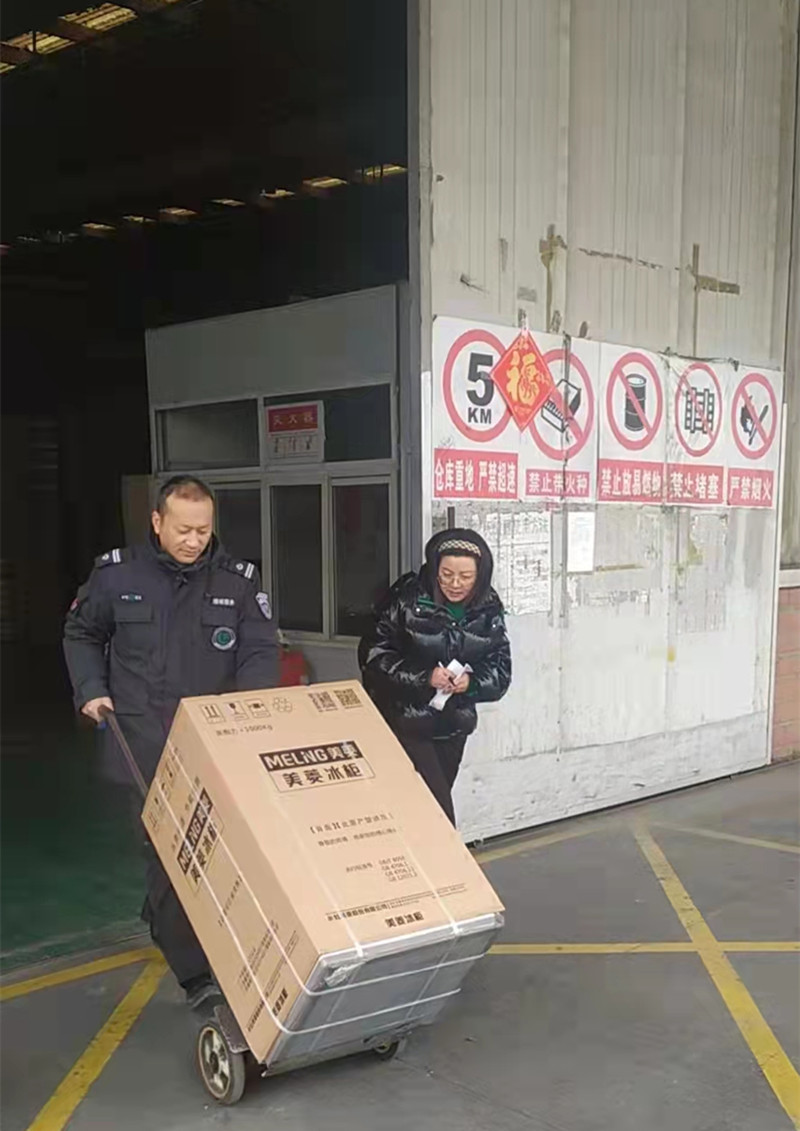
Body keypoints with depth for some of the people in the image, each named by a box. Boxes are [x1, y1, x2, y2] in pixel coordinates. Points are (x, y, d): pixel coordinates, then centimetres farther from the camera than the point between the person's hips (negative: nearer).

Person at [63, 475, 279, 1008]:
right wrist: (91, 690, 2)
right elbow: (81, 634, 14)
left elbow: (263, 652, -1)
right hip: (144, 739, -2)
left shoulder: (239, 579, -2)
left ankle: (163, 922, 40)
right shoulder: (117, 573, -1)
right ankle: (195, 971, 1)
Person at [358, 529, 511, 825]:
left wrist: (471, 681, -20)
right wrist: (424, 676, -23)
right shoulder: (408, 597, -15)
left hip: (453, 726, 5)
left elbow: (500, 670, 2)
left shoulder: (489, 609, -2)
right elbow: (373, 652, -13)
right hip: (404, 721, -5)